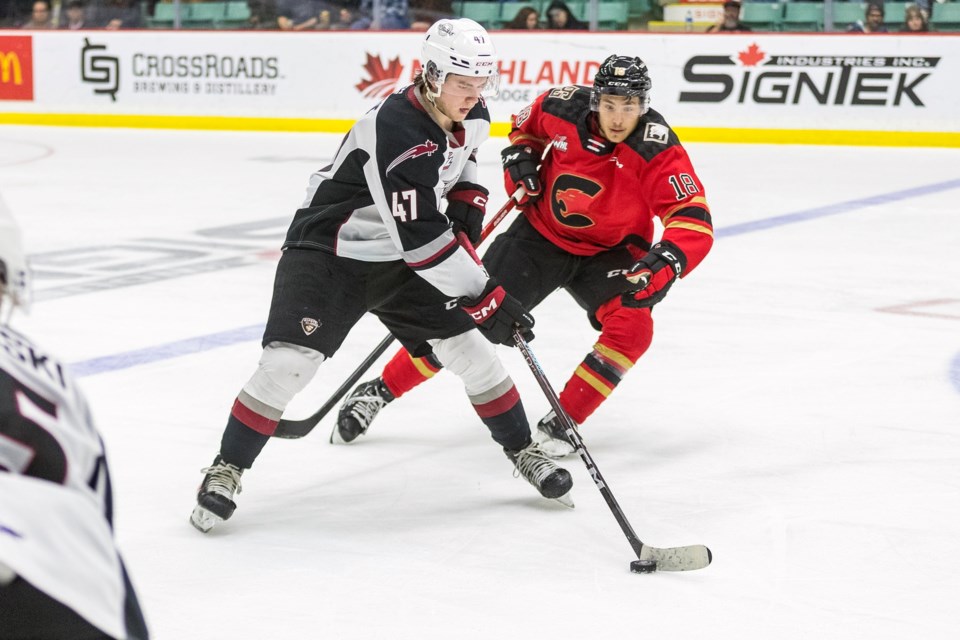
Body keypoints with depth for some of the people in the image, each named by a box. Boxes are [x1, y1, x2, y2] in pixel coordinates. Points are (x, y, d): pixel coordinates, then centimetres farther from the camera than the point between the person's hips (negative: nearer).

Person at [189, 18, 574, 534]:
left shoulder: (470, 117, -6)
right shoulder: (394, 133, -32)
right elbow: (421, 241, -33)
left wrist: (467, 201, 2)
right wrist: (487, 299, -31)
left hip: (395, 259, 7)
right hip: (326, 252, -7)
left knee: (470, 348, 1)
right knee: (288, 361, -18)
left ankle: (522, 451, 20)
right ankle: (226, 471, -1)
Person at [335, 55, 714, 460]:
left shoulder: (658, 149, -26)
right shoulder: (564, 108, -18)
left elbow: (694, 220, -32)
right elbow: (528, 122, 8)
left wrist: (668, 261, -49)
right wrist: (520, 154, -9)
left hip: (610, 251, 0)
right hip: (542, 232, 1)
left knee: (632, 328, -24)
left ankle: (560, 423, -10)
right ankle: (380, 391, 9)